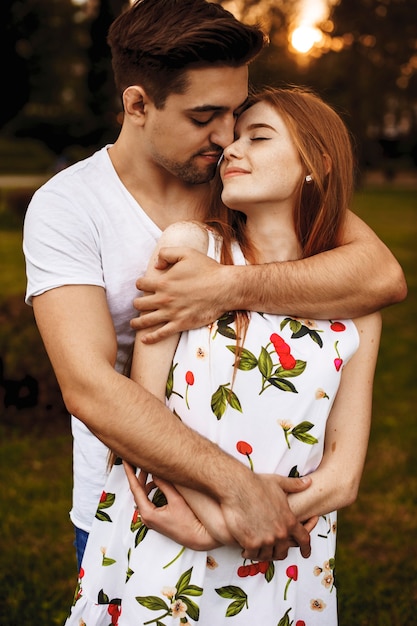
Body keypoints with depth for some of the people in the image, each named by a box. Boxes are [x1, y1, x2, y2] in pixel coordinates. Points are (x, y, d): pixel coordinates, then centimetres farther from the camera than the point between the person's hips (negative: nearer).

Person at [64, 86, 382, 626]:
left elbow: (341, 479, -4)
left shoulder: (354, 309, -1)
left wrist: (210, 533, -14)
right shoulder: (190, 245, -5)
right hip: (158, 560, -1)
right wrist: (221, 515, -19)